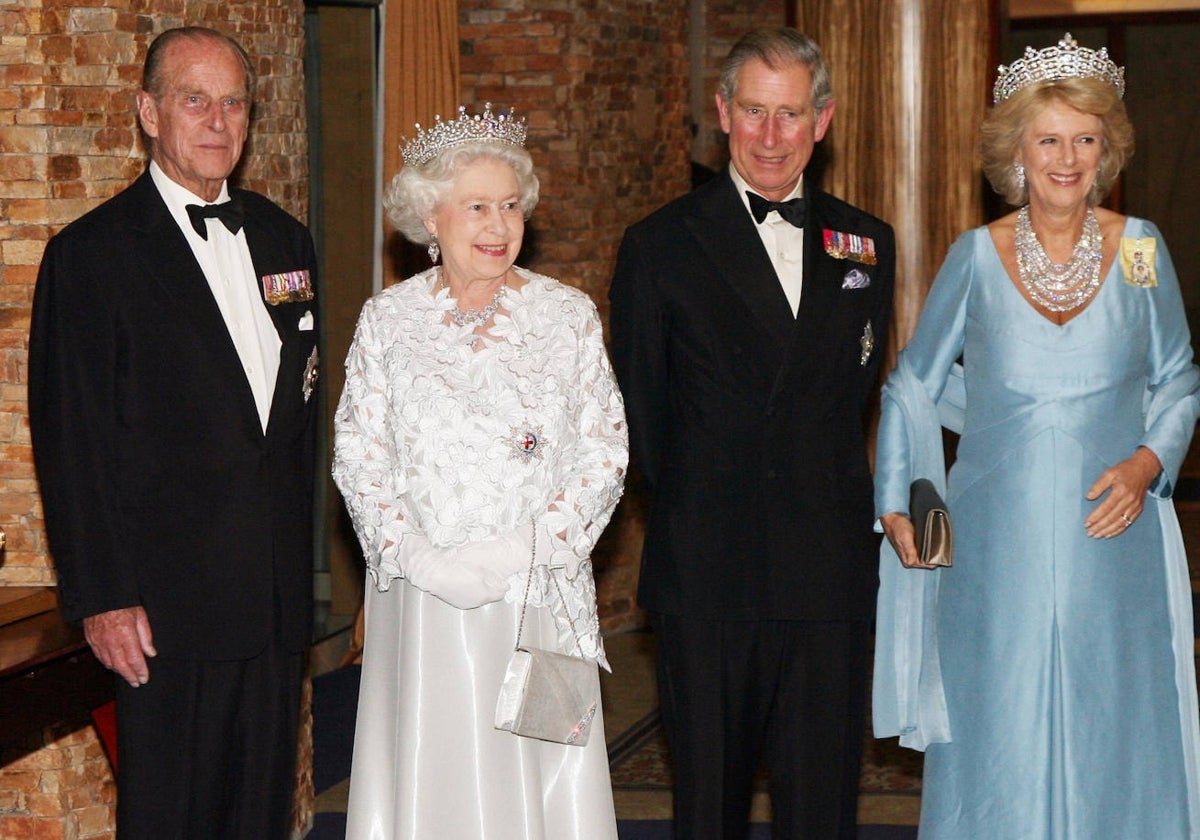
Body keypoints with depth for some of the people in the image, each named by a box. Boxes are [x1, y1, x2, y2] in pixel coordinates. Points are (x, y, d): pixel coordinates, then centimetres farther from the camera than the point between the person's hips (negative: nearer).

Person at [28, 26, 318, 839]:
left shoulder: (284, 240, 12)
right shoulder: (93, 253, -7)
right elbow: (70, 440, -9)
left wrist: (304, 555, 12)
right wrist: (102, 597, -14)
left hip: (278, 591, 6)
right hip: (168, 603, -5)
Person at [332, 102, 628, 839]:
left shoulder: (570, 316, 4)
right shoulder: (388, 320, 5)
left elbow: (605, 453, 0)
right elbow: (358, 456, 2)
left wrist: (528, 548, -12)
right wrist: (416, 555, -12)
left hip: (539, 594, 0)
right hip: (421, 594, 0)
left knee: (541, 766, 0)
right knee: (430, 770, 2)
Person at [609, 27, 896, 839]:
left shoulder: (868, 245, 9)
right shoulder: (660, 247, 1)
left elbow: (861, 393, 14)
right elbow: (642, 414, 5)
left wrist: (832, 501, 6)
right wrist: (695, 516, 7)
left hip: (828, 578, 2)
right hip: (706, 580, -2)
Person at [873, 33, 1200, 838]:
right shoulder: (976, 257, -1)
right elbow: (912, 386, 10)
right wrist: (895, 505, 3)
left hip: (1112, 538, 0)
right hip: (997, 545, 0)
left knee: (1114, 734, 5)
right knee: (998, 744, 4)